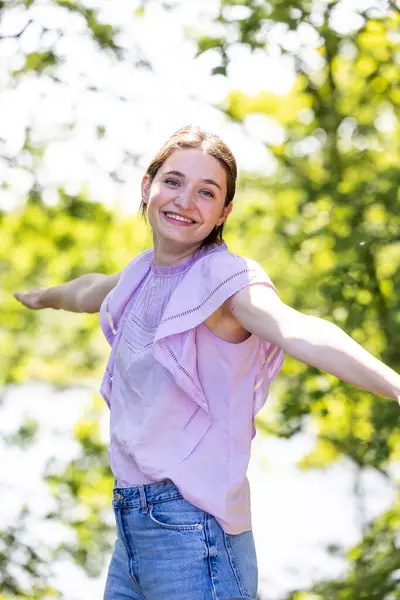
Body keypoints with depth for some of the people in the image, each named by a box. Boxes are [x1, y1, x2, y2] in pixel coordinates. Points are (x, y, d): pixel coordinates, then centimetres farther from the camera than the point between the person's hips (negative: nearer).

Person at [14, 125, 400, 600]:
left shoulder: (226, 278, -12)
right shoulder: (143, 273, 11)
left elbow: (299, 332, -32)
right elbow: (92, 291, 36)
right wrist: (45, 297, 57)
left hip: (191, 527, -7)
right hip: (132, 525, 7)